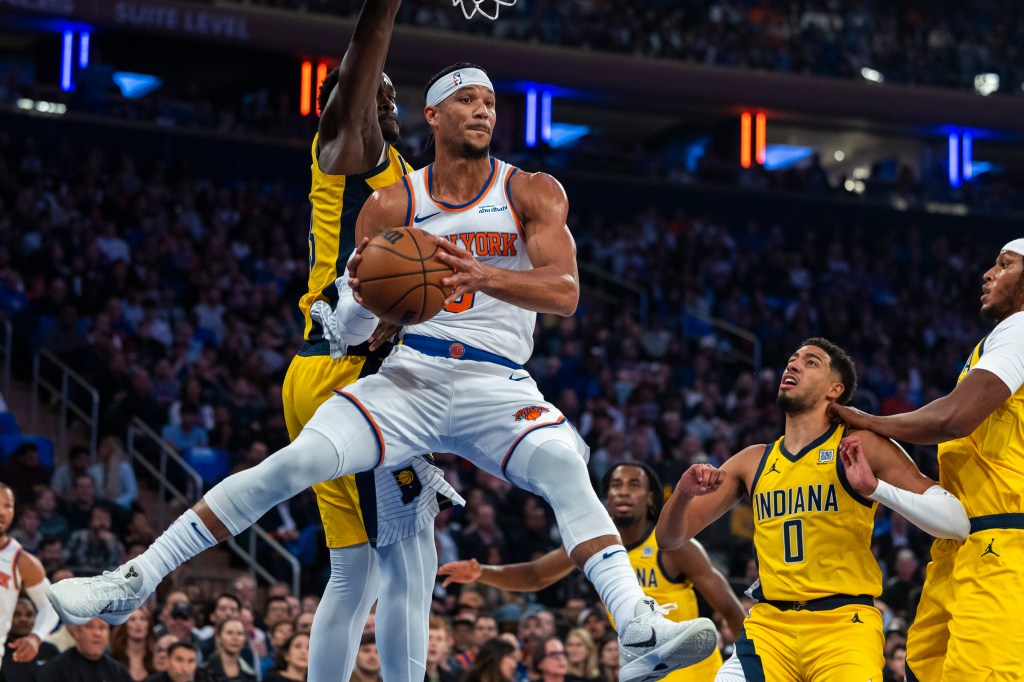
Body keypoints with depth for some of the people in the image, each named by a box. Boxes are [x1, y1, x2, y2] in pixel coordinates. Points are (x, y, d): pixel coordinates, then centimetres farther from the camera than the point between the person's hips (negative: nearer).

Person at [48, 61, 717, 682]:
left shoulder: (534, 193, 3)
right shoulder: (391, 205, 7)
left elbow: (565, 292, -12)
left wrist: (485, 276, -32)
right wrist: (361, 289, -18)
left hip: (498, 385, -1)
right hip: (410, 373, 1)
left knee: (567, 470, -32)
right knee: (291, 464, -17)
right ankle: (134, 581, -10)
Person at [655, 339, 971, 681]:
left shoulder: (862, 447, 0)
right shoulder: (752, 462, 13)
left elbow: (957, 523, -7)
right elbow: (670, 538, 16)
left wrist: (875, 488, -20)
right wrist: (684, 494, -6)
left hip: (844, 625, -3)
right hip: (769, 626, 3)